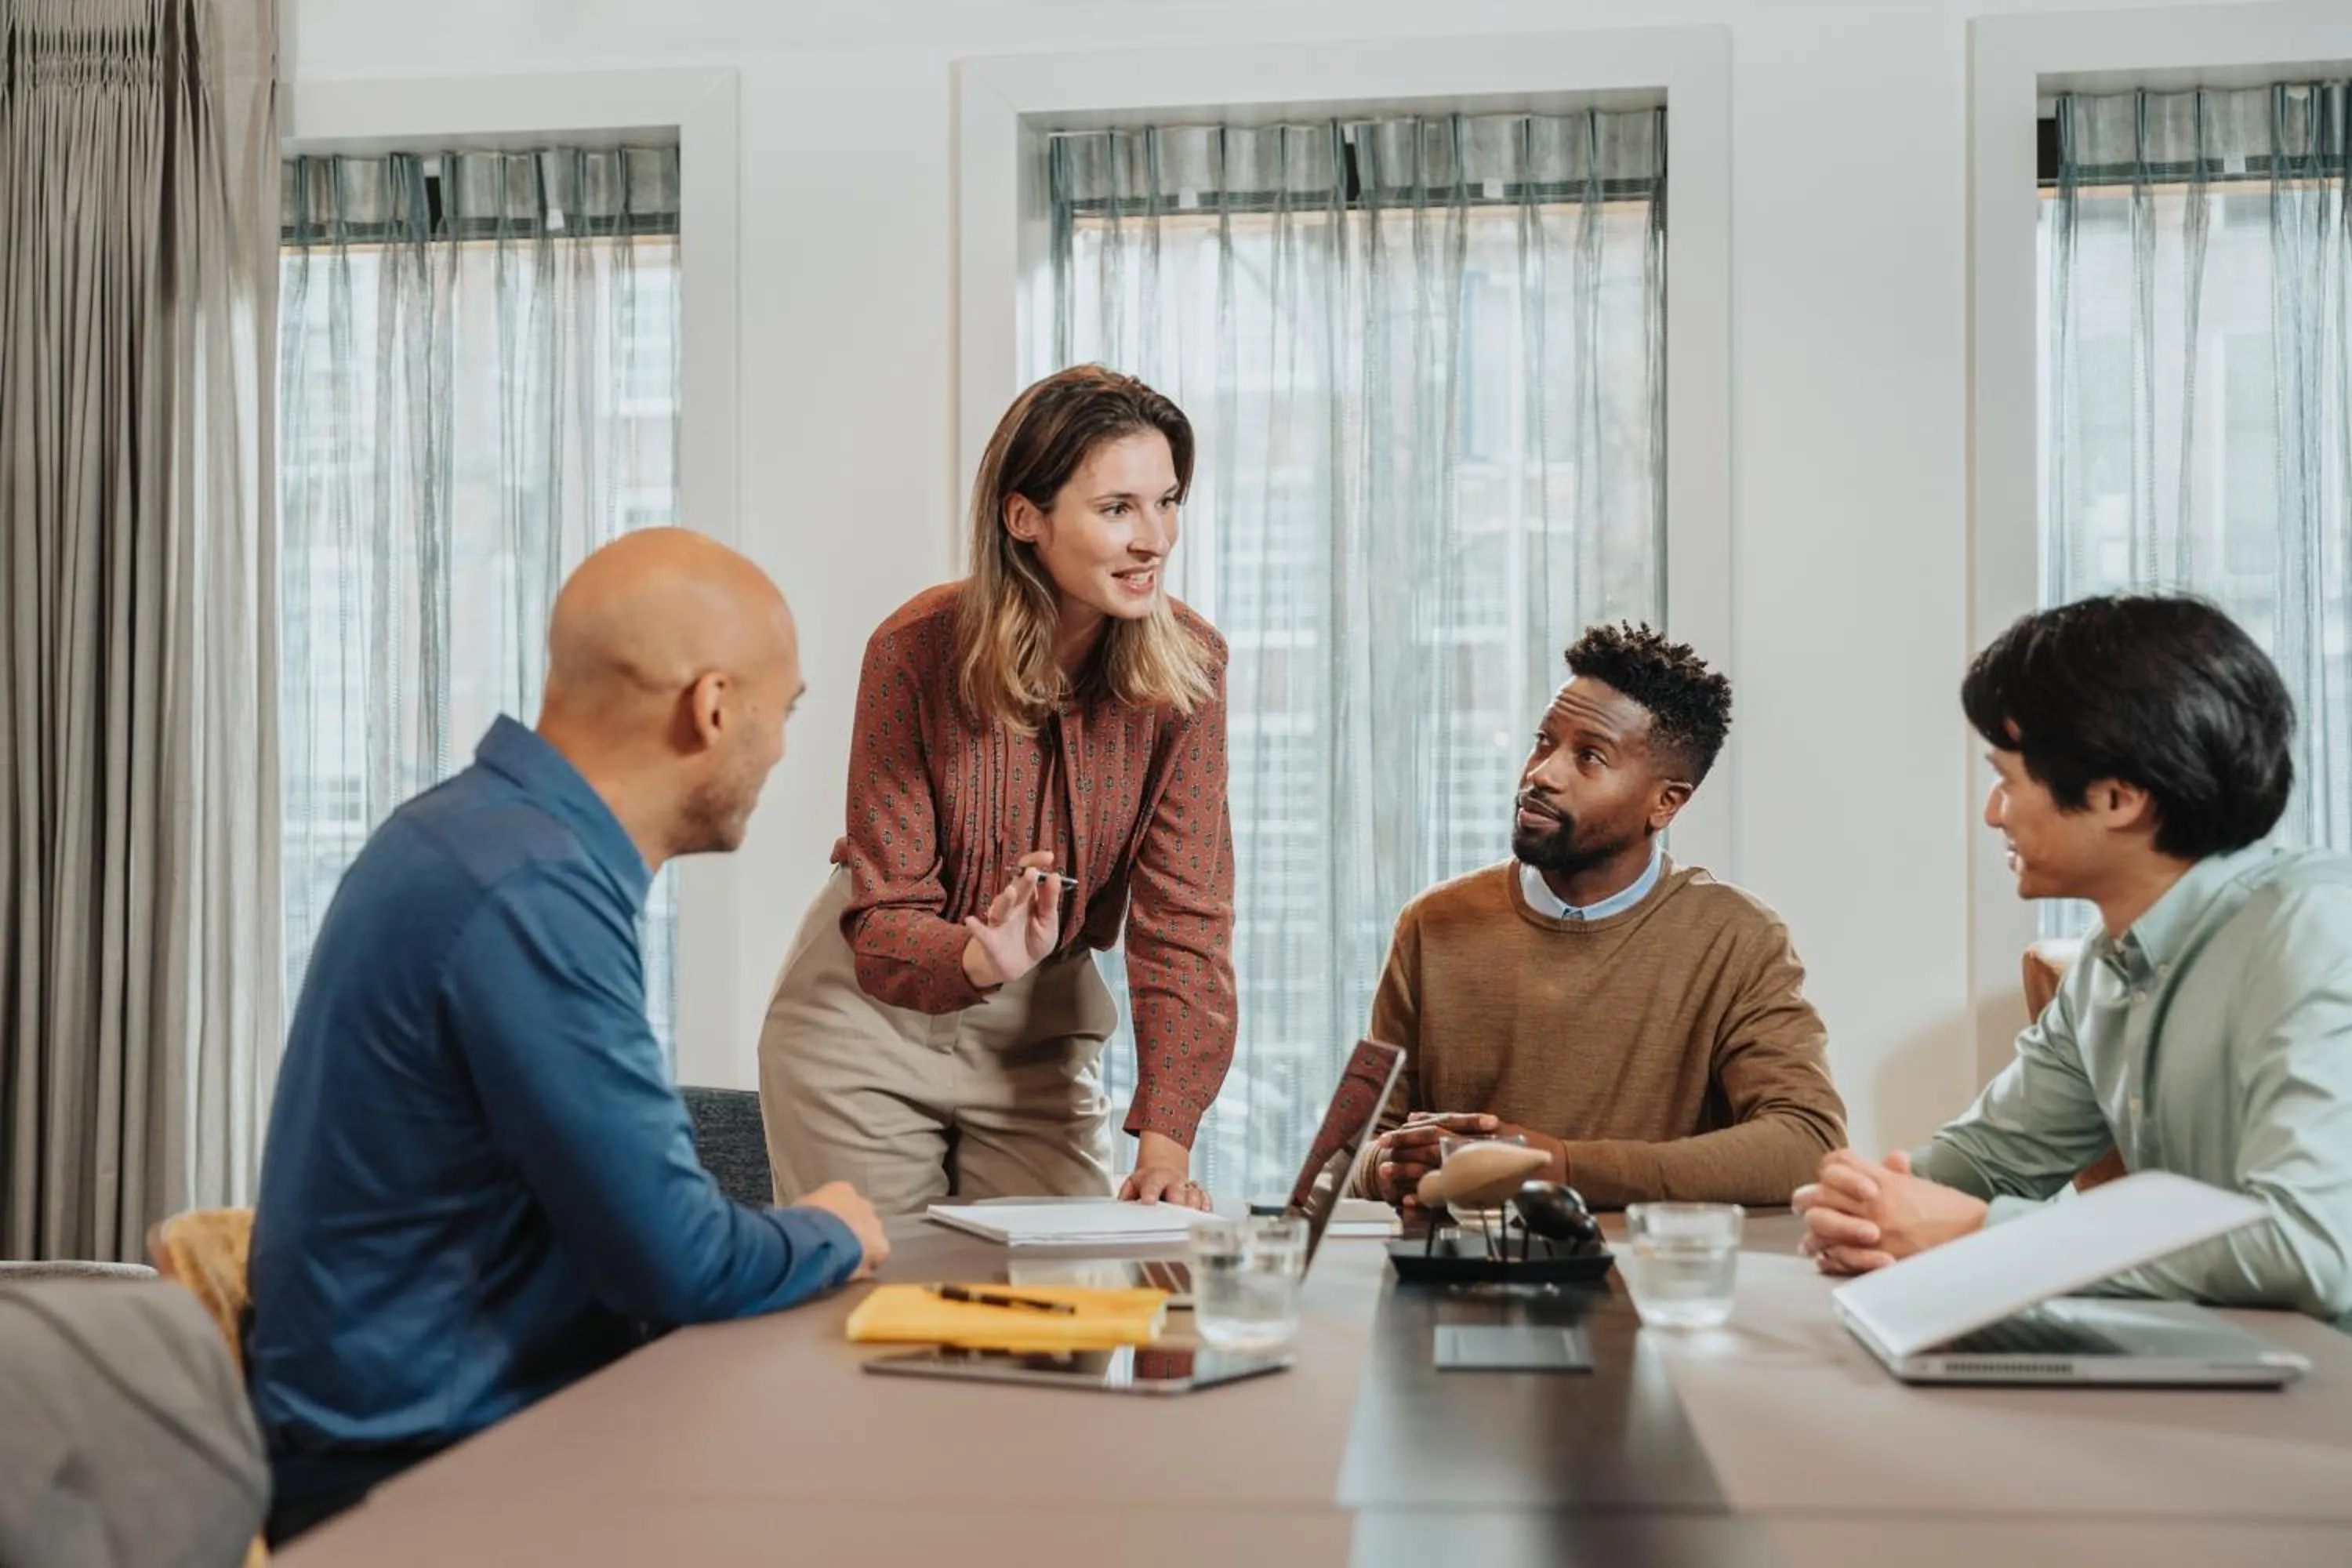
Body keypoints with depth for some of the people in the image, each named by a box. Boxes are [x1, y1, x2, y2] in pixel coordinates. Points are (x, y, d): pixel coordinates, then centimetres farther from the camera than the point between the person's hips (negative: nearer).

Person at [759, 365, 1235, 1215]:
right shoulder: (917, 650, -21)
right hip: (870, 1014, -2)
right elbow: (882, 920, -19)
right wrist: (980, 960, -42)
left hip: (1040, 1032, 2)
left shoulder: (1189, 663, -15)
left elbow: (1184, 920, -17)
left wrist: (1165, 1138, -28)